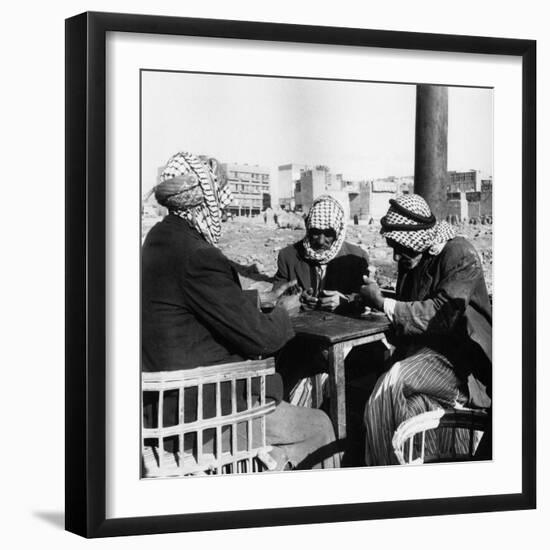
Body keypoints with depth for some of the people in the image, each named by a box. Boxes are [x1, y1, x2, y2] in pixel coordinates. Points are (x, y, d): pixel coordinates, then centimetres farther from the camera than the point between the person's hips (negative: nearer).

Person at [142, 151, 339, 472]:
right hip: (200, 409, -10)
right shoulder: (197, 257, -24)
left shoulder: (158, 239, 5)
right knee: (318, 427, 6)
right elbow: (259, 337, -19)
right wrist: (282, 312, 1)